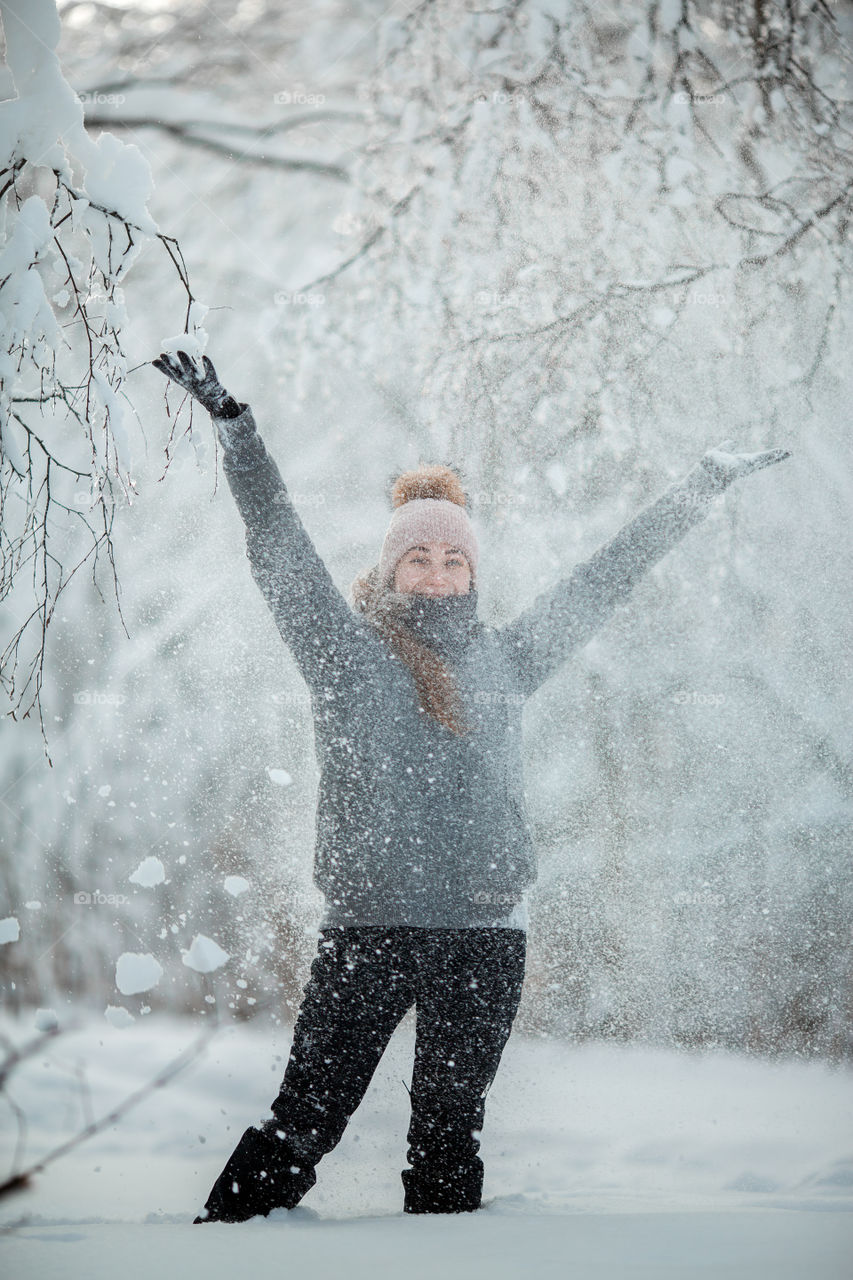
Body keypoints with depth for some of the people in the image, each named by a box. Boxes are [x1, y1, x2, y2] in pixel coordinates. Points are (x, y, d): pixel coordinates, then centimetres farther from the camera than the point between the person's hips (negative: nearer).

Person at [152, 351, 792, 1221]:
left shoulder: (503, 661, 13)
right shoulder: (346, 653, 6)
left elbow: (605, 578, 19)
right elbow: (279, 547, -1)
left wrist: (704, 485, 25)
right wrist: (233, 427, -10)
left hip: (485, 937, 2)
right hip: (365, 928, -2)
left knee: (450, 1132, 6)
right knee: (304, 1122, -5)